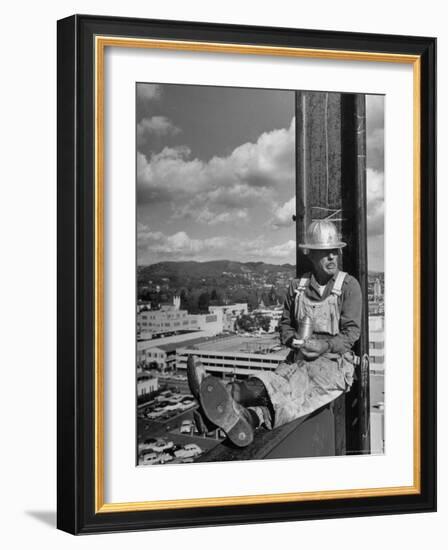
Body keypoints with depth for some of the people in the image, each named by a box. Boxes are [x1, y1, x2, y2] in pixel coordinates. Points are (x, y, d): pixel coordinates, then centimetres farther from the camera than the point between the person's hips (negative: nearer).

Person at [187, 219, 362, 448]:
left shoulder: (349, 286, 0)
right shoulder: (297, 287, 12)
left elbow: (352, 331, -5)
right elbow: (285, 324, 19)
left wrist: (326, 346, -21)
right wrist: (293, 341, -3)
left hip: (334, 362, -4)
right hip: (300, 359, 4)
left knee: (280, 386, -34)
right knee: (279, 380, -32)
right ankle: (245, 418, -64)